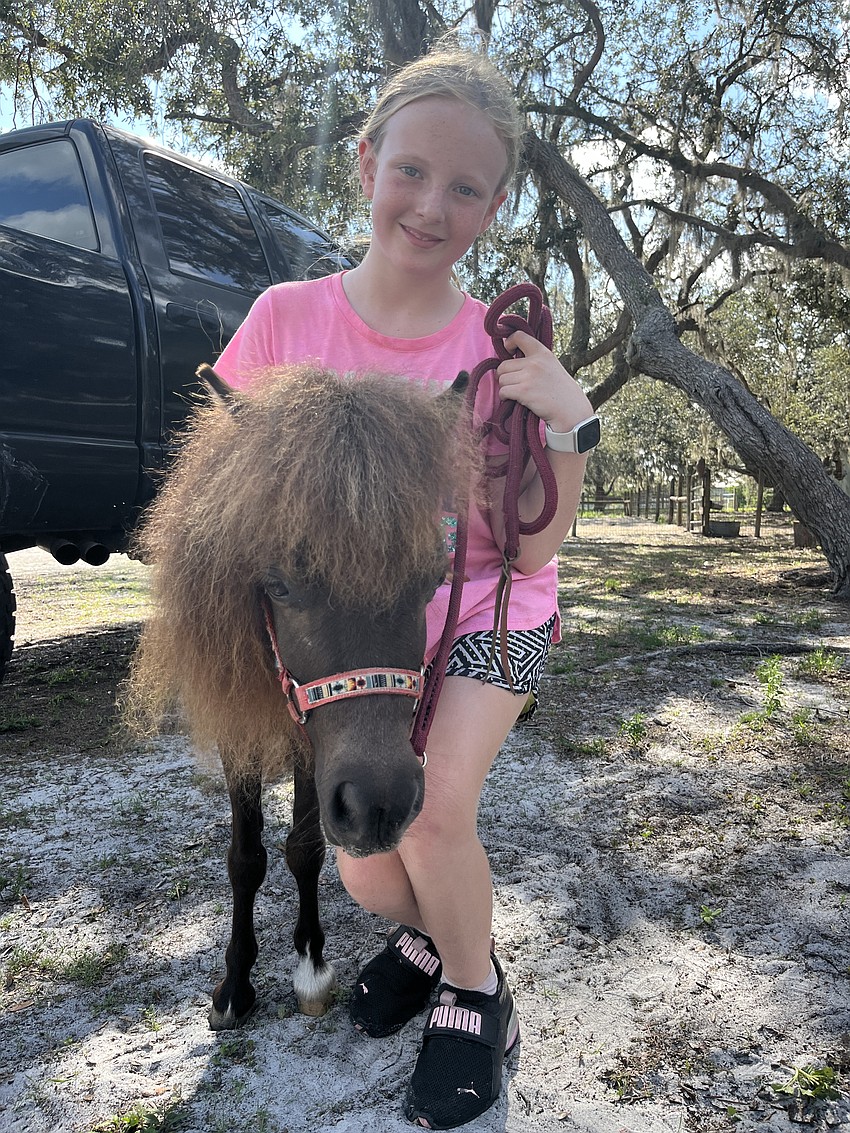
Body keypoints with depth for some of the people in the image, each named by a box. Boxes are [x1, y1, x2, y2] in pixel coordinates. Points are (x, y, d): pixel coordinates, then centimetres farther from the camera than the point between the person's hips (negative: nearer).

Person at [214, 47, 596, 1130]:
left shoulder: (501, 349, -12)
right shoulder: (286, 318, -10)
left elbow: (530, 550, -13)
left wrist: (569, 422, -27)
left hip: (487, 607, -1)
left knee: (435, 808, -21)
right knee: (368, 865, -7)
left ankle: (473, 996, 13)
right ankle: (425, 932, 33)